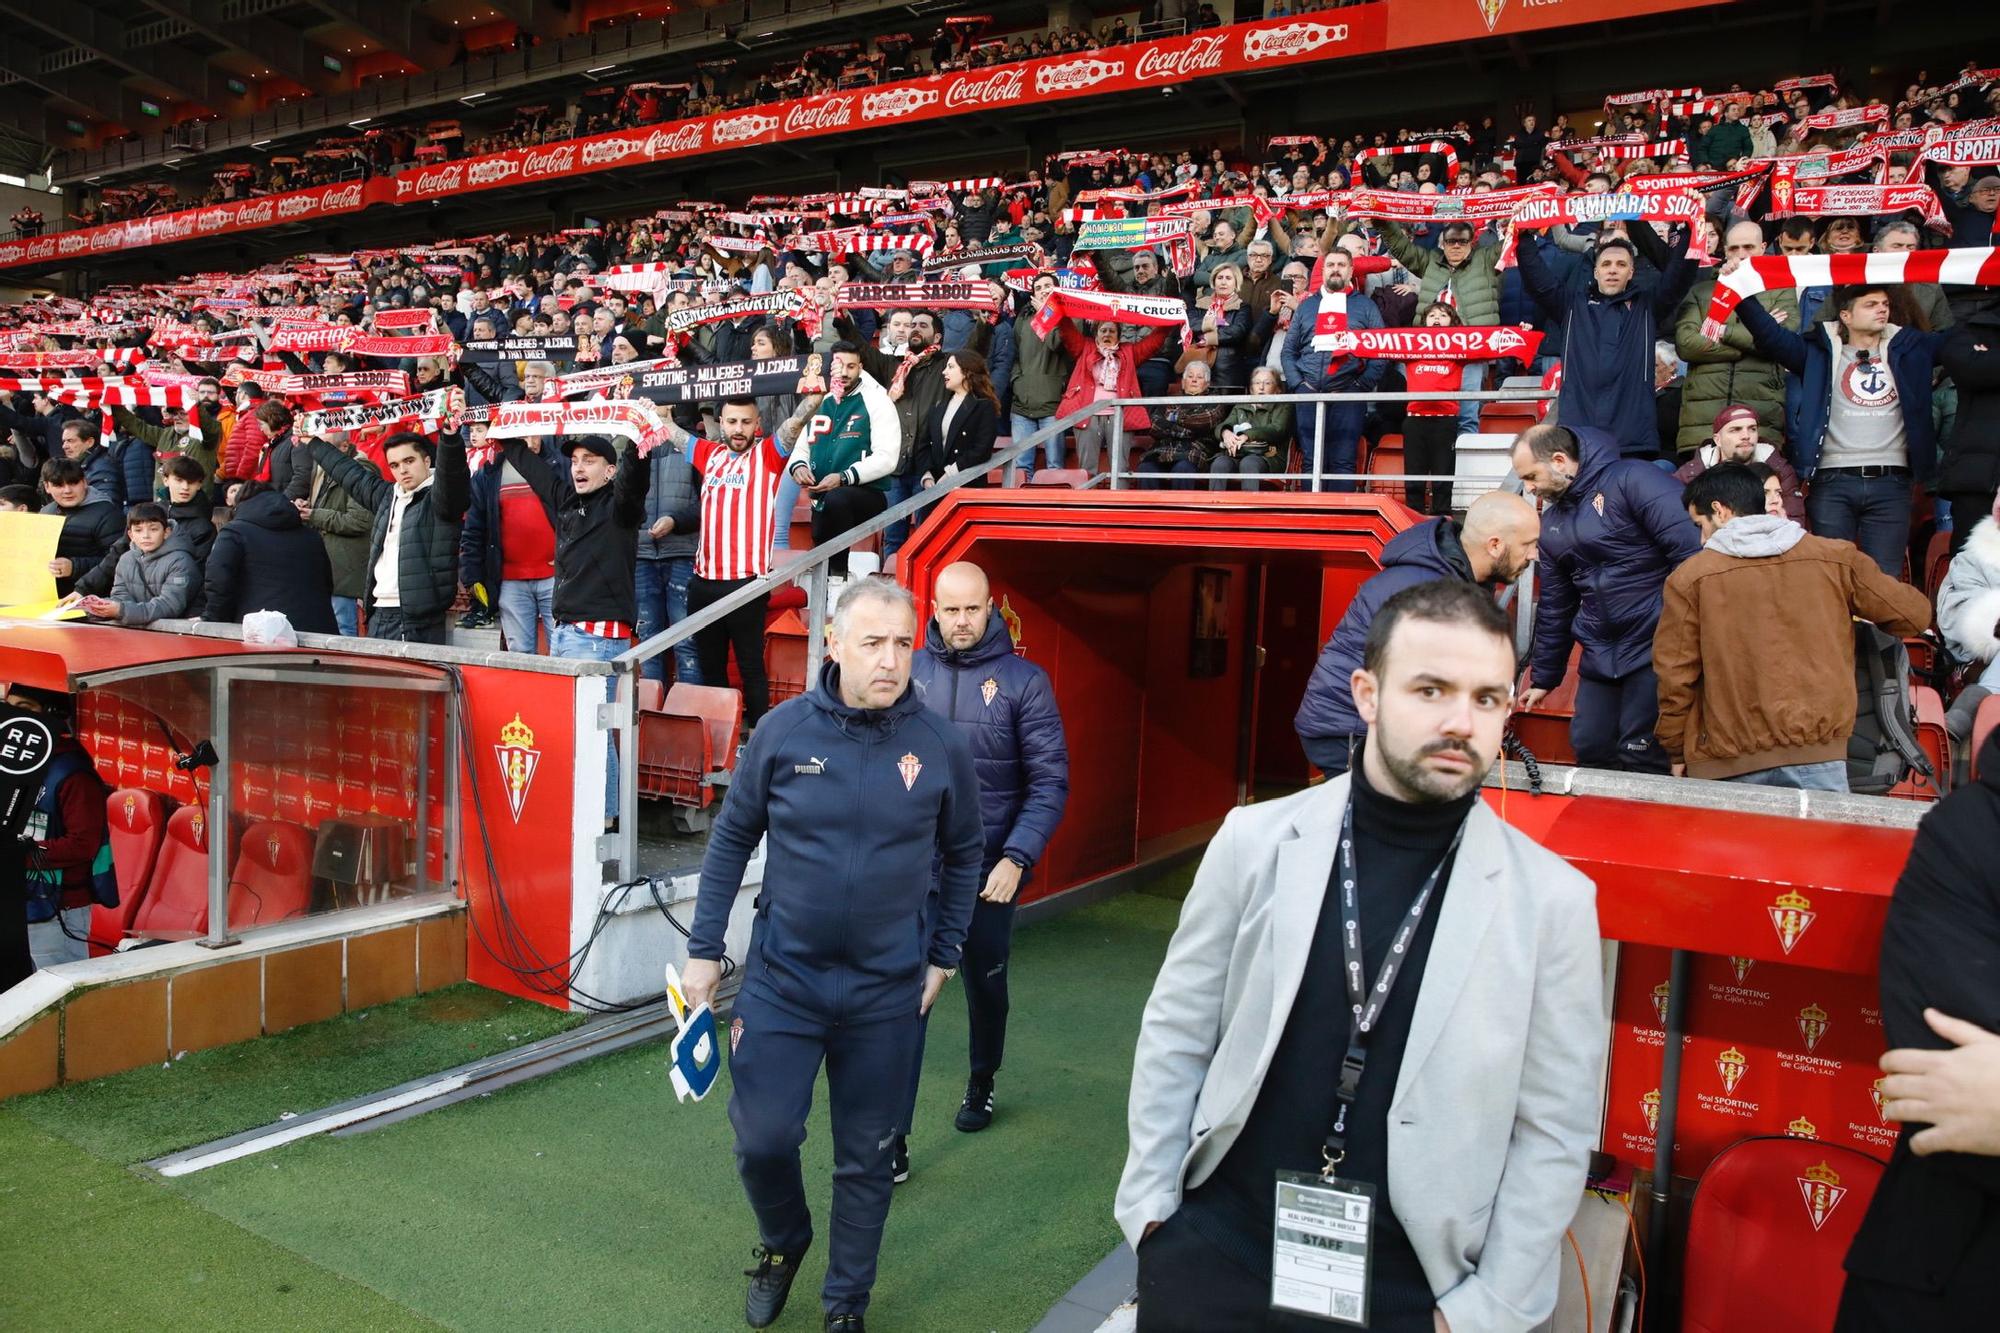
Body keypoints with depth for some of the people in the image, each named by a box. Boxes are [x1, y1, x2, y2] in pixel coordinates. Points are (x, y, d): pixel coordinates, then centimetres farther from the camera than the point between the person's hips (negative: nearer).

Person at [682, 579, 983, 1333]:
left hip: (887, 992, 0)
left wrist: (943, 957, 7)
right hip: (782, 978, 0)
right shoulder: (783, 730, -8)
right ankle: (783, 1243, 37)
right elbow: (732, 838, 2)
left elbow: (962, 855, 7)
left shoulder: (941, 747, -8)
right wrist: (703, 949, 3)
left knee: (866, 1157, 12)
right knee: (762, 1136, 3)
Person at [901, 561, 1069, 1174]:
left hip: (988, 868, 0)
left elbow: (1050, 781, -8)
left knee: (985, 986, 19)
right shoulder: (910, 672, -2)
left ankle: (981, 1086, 46)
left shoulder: (1024, 680, -7)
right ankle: (893, 1138, 1)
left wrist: (1017, 858, -16)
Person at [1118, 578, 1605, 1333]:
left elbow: (1552, 1129, -3)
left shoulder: (1551, 899, -8)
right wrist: (1149, 1207, 1)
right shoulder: (1255, 840, -6)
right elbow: (1176, 1035, 1)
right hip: (1215, 1250, 1)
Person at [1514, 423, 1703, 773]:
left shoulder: (1632, 481, -12)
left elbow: (1693, 550, -20)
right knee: (1590, 750, 9)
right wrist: (1544, 678, 23)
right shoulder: (1552, 521, 12)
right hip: (1599, 658, 7)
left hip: (1655, 649, -7)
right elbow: (1554, 607, 20)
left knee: (1643, 757, -7)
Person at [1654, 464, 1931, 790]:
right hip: (1819, 756, 2)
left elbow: (1674, 676, 0)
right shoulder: (1834, 558, 6)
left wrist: (1677, 752, 12)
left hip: (1727, 766, -1)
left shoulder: (1689, 578, -1)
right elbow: (1914, 615, 14)